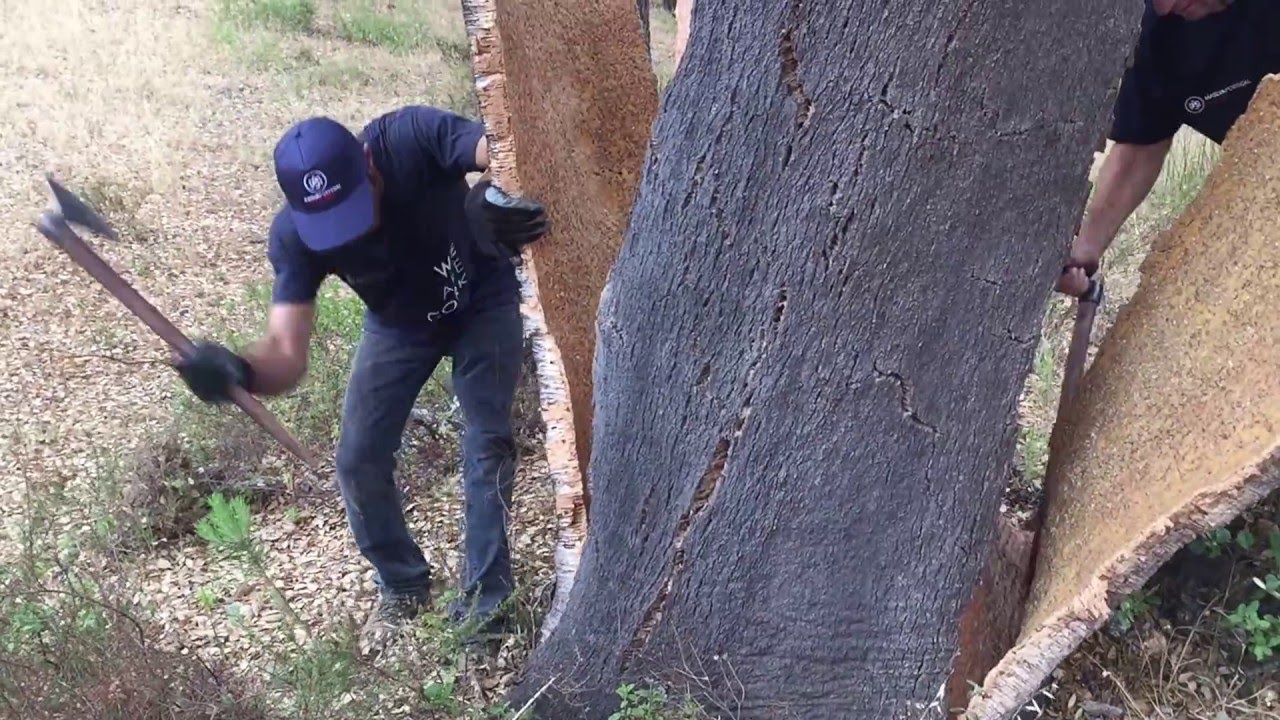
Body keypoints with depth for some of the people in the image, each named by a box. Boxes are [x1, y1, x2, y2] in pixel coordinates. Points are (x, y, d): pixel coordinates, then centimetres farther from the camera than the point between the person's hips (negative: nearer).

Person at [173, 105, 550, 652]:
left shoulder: (411, 137, -38)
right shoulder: (294, 236, -29)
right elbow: (287, 355, -34)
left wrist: (495, 197, -72)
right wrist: (238, 369, -58)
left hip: (483, 304, -2)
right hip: (399, 323, 3)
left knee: (488, 444, -12)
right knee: (359, 459, -1)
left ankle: (482, 605, 6)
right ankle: (402, 588, 25)